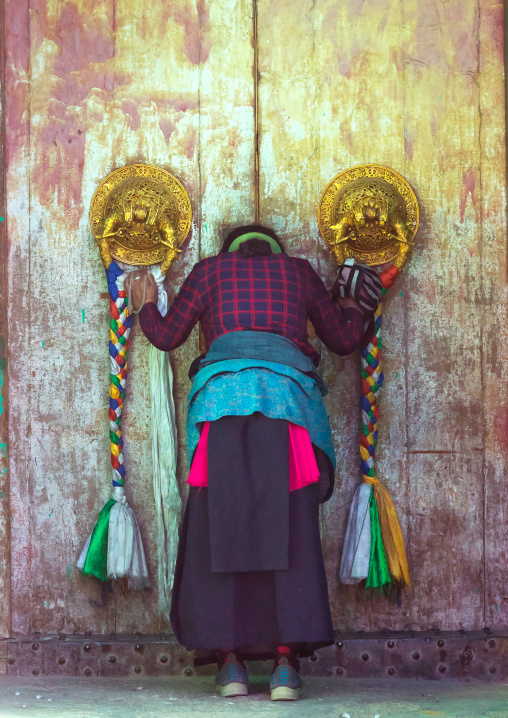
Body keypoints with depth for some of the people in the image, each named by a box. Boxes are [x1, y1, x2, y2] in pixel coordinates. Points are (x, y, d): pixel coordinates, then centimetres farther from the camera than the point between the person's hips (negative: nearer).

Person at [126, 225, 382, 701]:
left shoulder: (210, 270, 23)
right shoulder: (299, 272, 25)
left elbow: (166, 335, 24)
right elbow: (343, 340, 28)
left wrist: (146, 305, 44)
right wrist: (352, 308, 48)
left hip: (222, 394, 0)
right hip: (288, 394, 0)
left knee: (219, 528, 1)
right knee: (289, 530, -4)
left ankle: (231, 661, -6)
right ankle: (286, 665, -12)